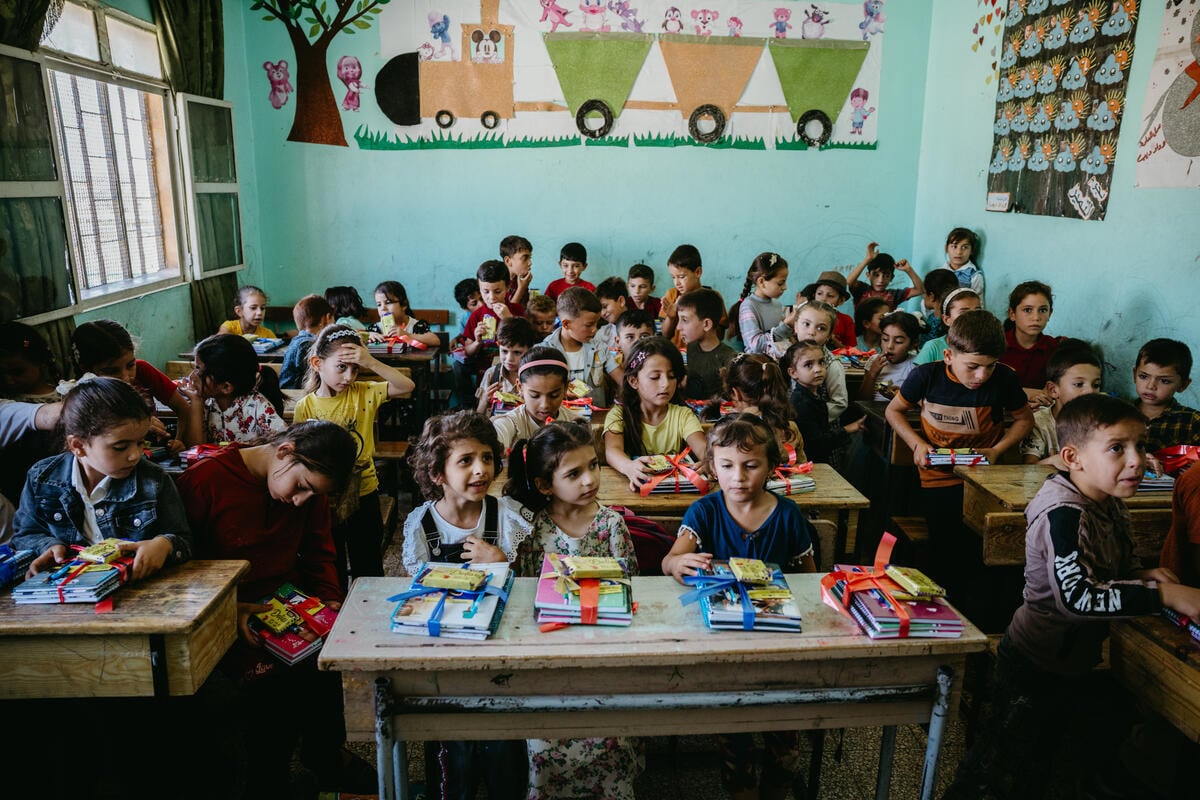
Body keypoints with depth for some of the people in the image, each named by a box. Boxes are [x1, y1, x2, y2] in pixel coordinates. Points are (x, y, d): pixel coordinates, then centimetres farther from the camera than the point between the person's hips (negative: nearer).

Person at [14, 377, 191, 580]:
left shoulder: (155, 481, -6)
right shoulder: (42, 478, 0)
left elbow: (182, 542, -1)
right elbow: (25, 535, 14)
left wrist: (164, 544, -24)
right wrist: (49, 547, -8)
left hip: (138, 586, -3)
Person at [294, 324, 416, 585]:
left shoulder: (364, 393, -5)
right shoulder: (305, 407, -7)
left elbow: (406, 386, -17)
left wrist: (371, 363, -26)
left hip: (363, 493, 1)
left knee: (369, 568, 15)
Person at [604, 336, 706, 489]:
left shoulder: (682, 415, 4)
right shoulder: (619, 415, -2)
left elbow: (702, 448, -13)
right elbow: (612, 450, -20)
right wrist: (629, 467, -45)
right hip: (635, 487, -2)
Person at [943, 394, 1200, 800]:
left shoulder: (1110, 506, 0)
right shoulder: (1065, 513, -28)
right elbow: (1077, 596, -37)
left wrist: (1139, 576, -6)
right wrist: (1164, 594, -33)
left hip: (1074, 660, 9)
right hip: (1035, 666, -9)